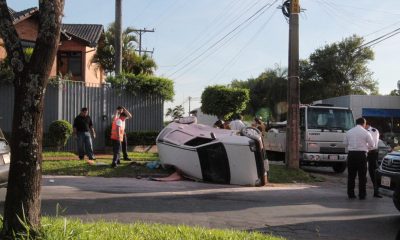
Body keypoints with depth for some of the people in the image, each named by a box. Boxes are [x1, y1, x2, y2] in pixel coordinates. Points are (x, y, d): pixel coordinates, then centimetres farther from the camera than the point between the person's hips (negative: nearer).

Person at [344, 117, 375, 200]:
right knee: (362, 176, 5)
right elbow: (372, 145, -1)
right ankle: (362, 195, 6)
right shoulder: (366, 133, -5)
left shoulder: (349, 132, 5)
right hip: (361, 154, -3)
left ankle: (350, 194, 12)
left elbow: (345, 143, 12)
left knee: (351, 175, 10)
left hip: (351, 154, 3)